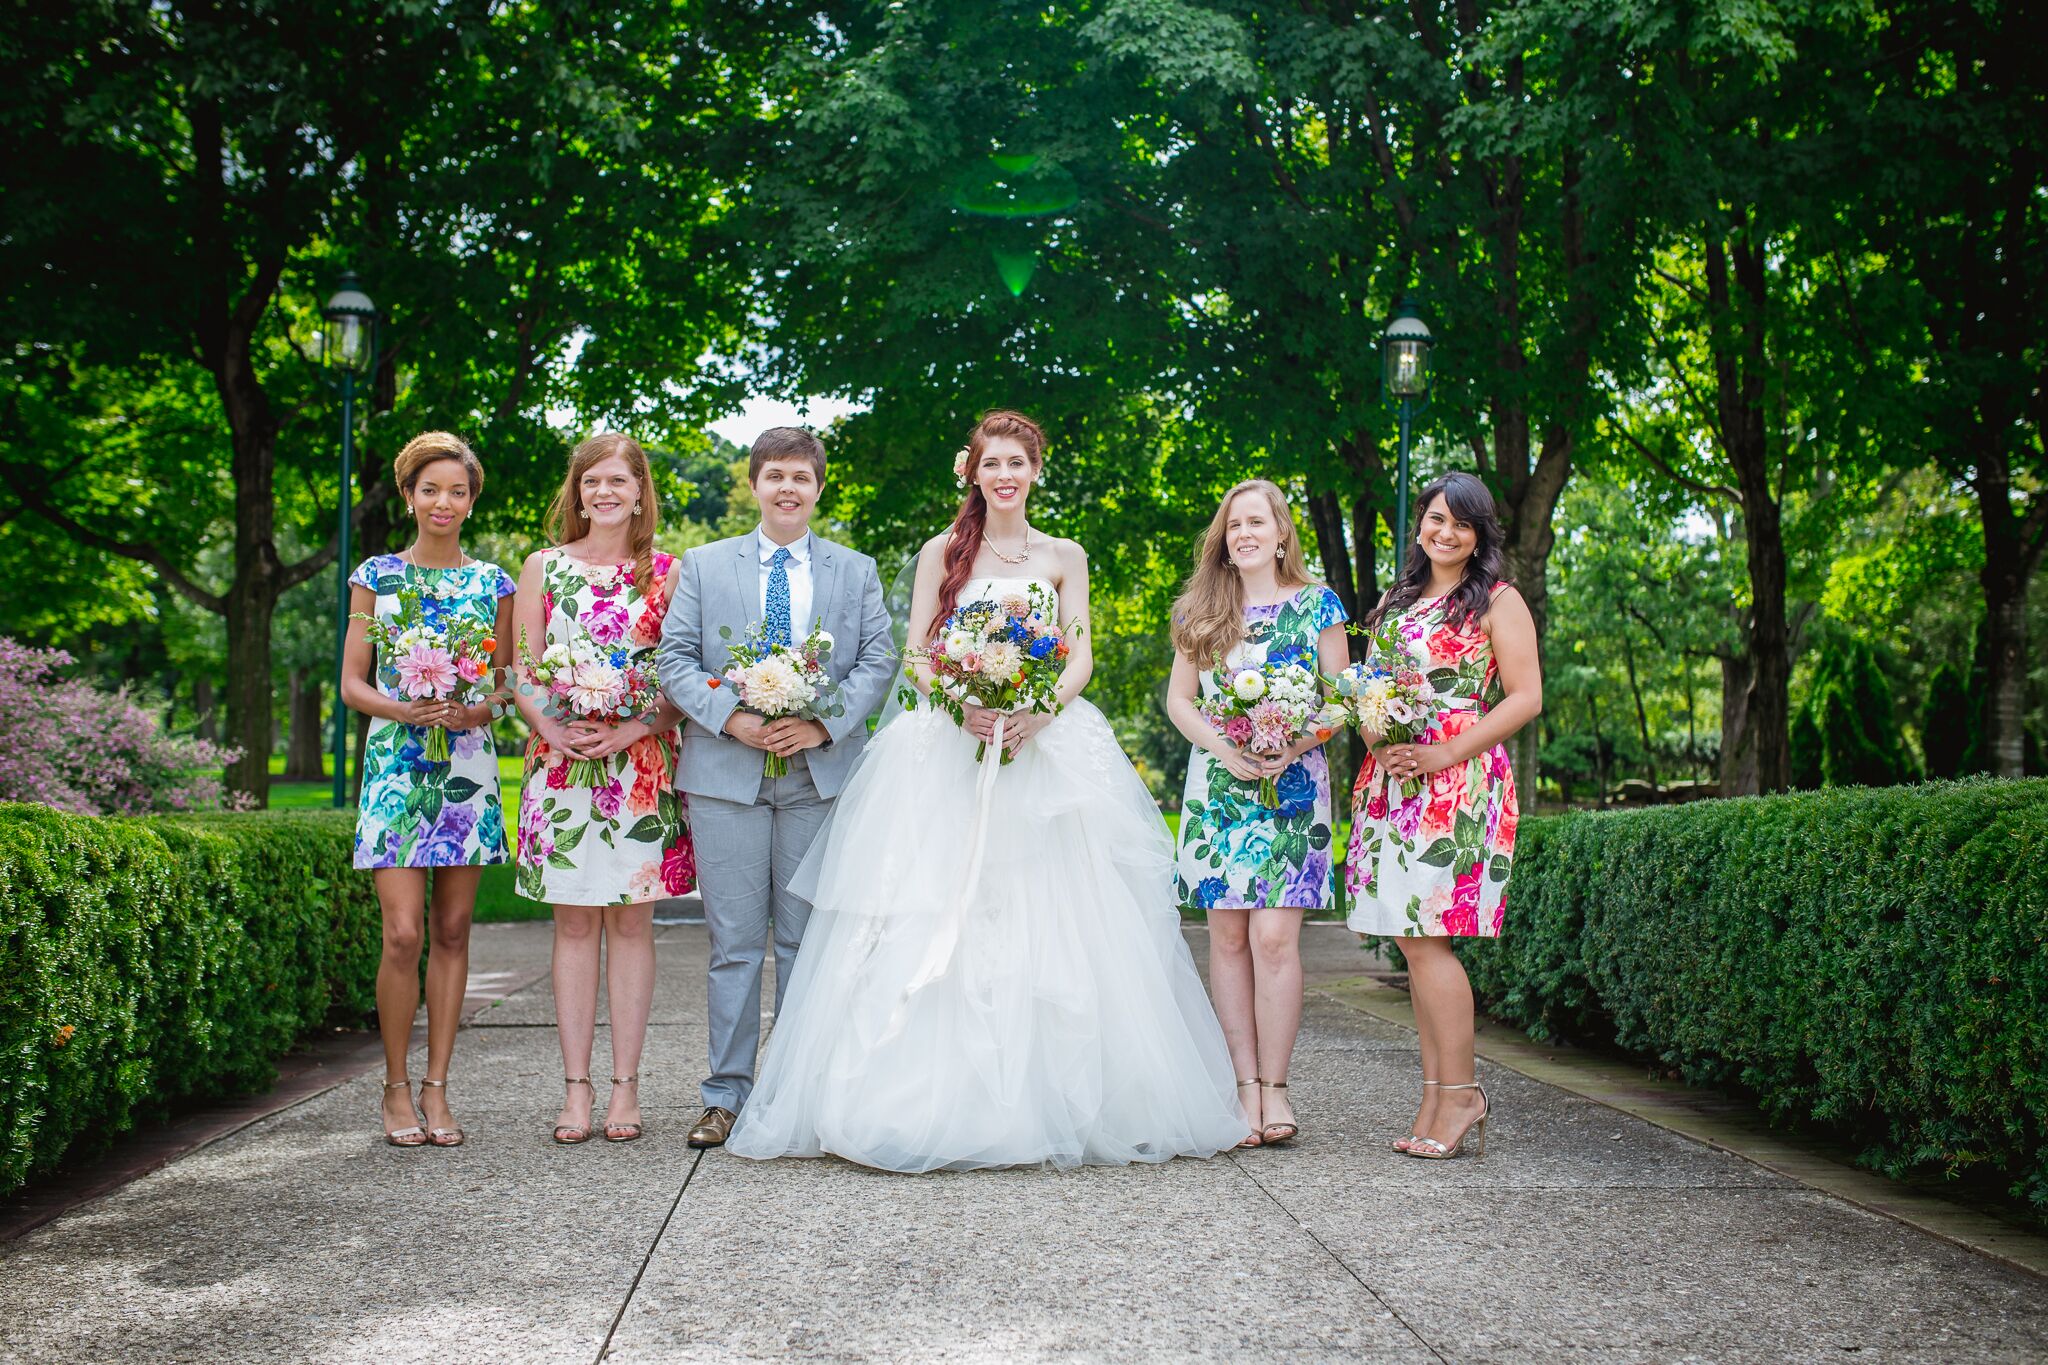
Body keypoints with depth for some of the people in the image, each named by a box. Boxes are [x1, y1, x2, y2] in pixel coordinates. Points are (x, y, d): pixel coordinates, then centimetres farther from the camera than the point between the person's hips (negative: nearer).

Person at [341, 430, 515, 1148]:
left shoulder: (492, 583, 9)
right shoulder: (376, 576, 6)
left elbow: (507, 681, 10)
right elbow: (352, 683, 4)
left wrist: (473, 711, -11)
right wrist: (403, 709, -15)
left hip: (469, 765, 2)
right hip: (396, 762, -1)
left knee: (452, 932, 4)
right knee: (403, 933, -8)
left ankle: (436, 1089, 12)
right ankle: (396, 1087, 8)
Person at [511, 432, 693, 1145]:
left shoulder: (667, 572, 6)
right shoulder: (543, 566, 9)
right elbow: (521, 670, 6)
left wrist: (639, 728, -13)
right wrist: (552, 727, -11)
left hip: (642, 766, -1)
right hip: (563, 761, 1)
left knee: (631, 922, 2)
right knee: (574, 924, 3)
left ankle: (625, 1086, 8)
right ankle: (576, 1088, 8)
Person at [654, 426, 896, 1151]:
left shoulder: (856, 571, 12)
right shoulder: (703, 566, 10)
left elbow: (878, 661, 5)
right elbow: (675, 658, 3)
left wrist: (824, 725, -10)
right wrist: (731, 718, -12)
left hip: (820, 772, 1)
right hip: (726, 772, -1)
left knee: (805, 940, 5)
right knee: (734, 941, 0)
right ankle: (727, 1095, 7)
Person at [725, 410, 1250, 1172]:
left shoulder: (1064, 558, 13)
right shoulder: (941, 553, 10)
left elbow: (1080, 660, 6)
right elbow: (915, 659, 4)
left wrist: (1038, 711, -14)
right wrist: (964, 708, -15)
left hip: (1047, 748, 1)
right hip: (948, 751, 0)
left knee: (1051, 927, -4)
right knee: (936, 925, -7)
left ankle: (1049, 1102, 3)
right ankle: (934, 1099, -3)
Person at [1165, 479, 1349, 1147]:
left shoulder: (1317, 604, 6)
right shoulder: (1202, 612, 12)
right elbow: (1179, 699, 10)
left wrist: (1298, 745, -13)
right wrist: (1223, 747, -9)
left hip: (1293, 785, -2)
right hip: (1216, 786, 2)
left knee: (1273, 935, -11)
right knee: (1228, 936, 0)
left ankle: (1275, 1084, -2)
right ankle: (1247, 1085, 6)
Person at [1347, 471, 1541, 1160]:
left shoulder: (1498, 601, 1)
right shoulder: (1396, 601, 20)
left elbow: (1525, 698, -6)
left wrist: (1447, 753, -14)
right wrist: (1373, 732, 0)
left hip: (1458, 784, -6)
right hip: (1391, 782, 6)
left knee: (1426, 937, -13)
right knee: (1413, 941, 3)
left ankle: (1460, 1095, -4)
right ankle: (1437, 1096, 6)